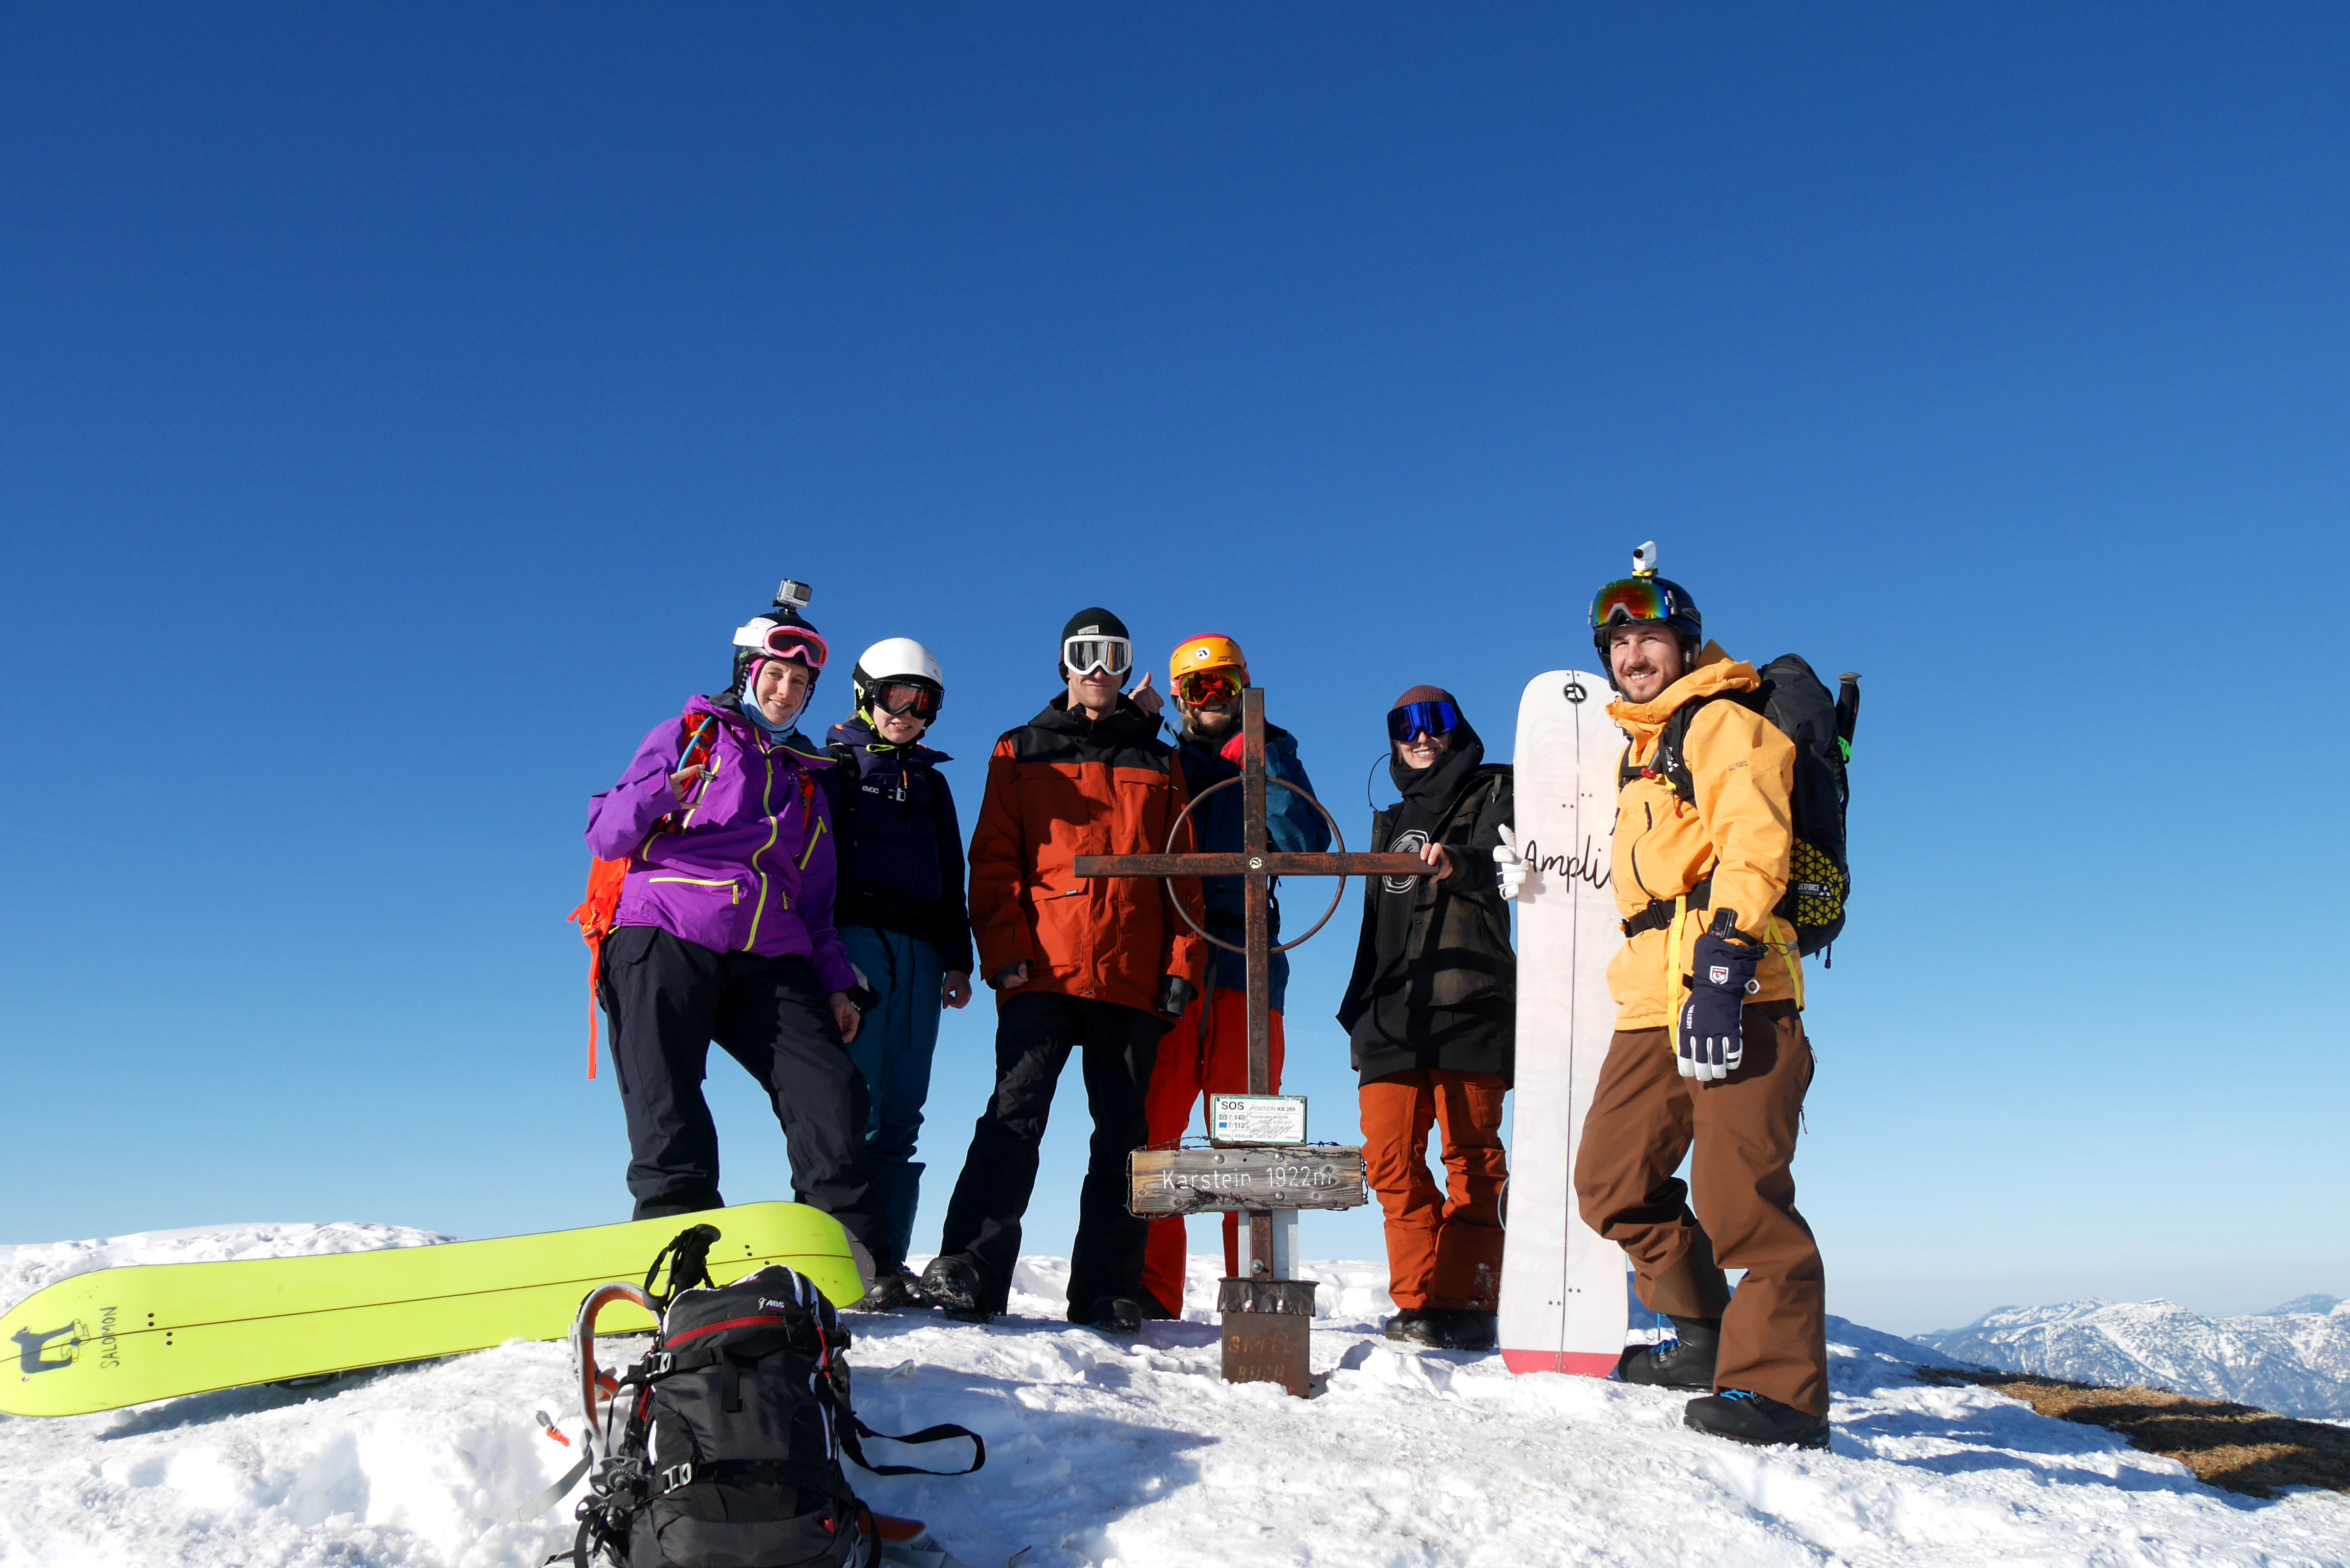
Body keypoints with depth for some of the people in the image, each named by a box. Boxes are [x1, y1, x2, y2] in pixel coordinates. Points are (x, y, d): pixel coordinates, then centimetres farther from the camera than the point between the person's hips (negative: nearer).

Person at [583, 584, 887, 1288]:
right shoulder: (689, 735, 15)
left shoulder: (804, 781, 28)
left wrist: (835, 983, 12)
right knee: (667, 1113, -13)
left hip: (769, 960, 4)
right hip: (665, 939, -3)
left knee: (832, 1089, -13)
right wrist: (654, 794, -16)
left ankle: (850, 1248, -11)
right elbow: (605, 835, 6)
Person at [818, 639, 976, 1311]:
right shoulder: (834, 766, 9)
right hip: (853, 942, -5)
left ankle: (888, 1267, 4)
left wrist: (957, 959, 16)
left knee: (901, 1116, 2)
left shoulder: (930, 782, 25)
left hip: (919, 953, 5)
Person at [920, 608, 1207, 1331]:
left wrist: (1181, 966, 3)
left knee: (1123, 1136, 2)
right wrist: (1005, 954, -6)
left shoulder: (1159, 764, 19)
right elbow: (994, 862, 7)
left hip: (1133, 981, 2)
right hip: (1043, 973, -2)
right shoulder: (1022, 753, 15)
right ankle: (970, 1271, -12)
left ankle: (1106, 1291, 7)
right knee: (1015, 1115, -13)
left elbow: (1183, 875, 15)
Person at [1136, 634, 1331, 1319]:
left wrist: (1266, 767, -5)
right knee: (1151, 1127, -6)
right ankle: (1150, 1291, 1)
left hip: (1247, 961, 0)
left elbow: (1308, 842, -1)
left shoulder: (1271, 757, 17)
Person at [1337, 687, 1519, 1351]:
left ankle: (1466, 1303, 2)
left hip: (1472, 1007, -5)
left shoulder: (1491, 793, 8)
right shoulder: (1392, 821, 26)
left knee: (1473, 1157, -4)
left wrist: (1462, 863, -33)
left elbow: (1510, 866, -13)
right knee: (1389, 1158, -2)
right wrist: (1359, 1004, 24)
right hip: (1393, 1014, 5)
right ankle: (1420, 1296, 7)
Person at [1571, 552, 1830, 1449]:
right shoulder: (1641, 746, 27)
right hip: (1653, 1004, 9)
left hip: (1733, 995, -9)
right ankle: (1707, 1335, 25)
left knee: (1737, 1194, -12)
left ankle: (1779, 1388, -2)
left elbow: (1752, 846, -14)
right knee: (1612, 1184, 9)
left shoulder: (1725, 722, 0)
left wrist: (1722, 963, -25)